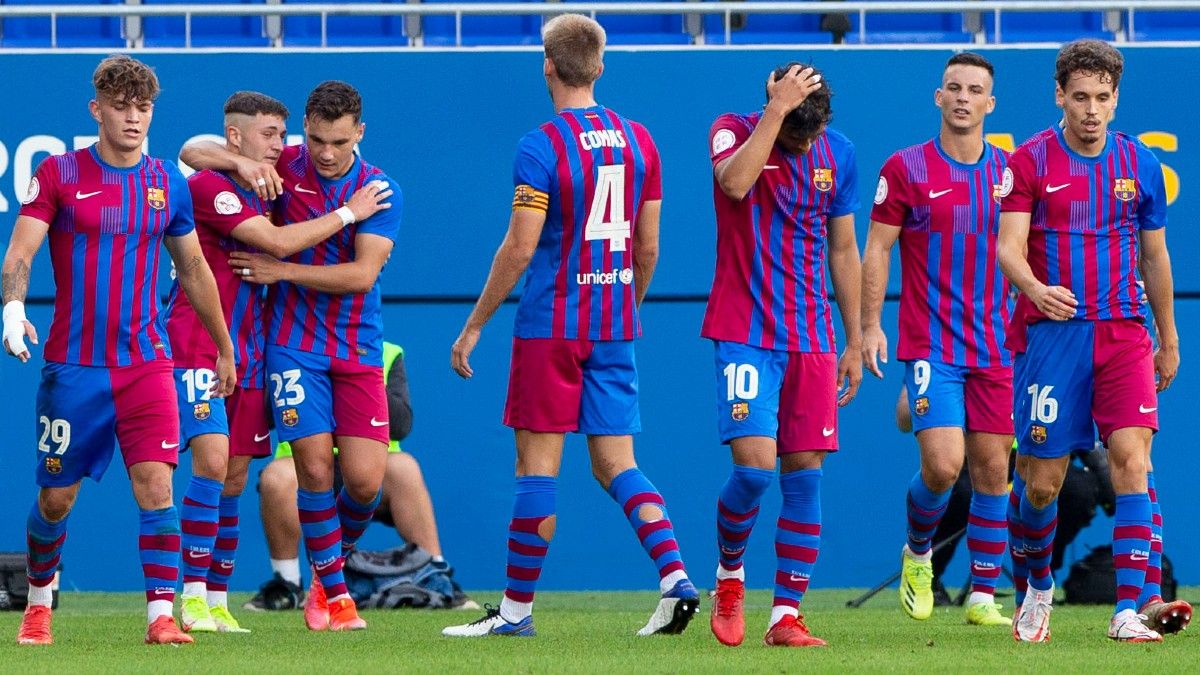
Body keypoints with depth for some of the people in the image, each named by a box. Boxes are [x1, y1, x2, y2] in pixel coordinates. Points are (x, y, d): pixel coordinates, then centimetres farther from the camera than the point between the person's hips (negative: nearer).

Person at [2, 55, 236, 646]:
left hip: (146, 362, 2)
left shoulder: (167, 183, 7)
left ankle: (161, 615, -13)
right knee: (56, 497, 7)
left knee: (156, 485, -13)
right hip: (73, 363, -2)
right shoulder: (59, 173, -2)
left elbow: (193, 269, 18)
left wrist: (224, 348, 23)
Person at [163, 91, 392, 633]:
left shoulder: (259, 191, 16)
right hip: (197, 348, -8)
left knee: (235, 476, 6)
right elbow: (279, 242, -18)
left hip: (245, 350, 8)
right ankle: (193, 597, -16)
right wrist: (348, 214, -9)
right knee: (213, 461, -18)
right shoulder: (208, 186, -11)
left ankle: (217, 601, 9)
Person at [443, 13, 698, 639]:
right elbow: (648, 246, 10)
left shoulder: (541, 147, -12)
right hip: (614, 326, 6)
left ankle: (517, 607, 6)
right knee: (615, 463, 8)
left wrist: (474, 325, -5)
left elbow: (519, 248, -14)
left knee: (537, 463, 0)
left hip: (550, 326, -6)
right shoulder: (638, 140, 6)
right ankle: (675, 575, -10)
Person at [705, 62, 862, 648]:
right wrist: (778, 111, -27)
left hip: (812, 338, 4)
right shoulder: (733, 132, -5)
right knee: (754, 466, -14)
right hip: (744, 331, -4)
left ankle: (786, 616, 3)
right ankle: (729, 574, 13)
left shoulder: (837, 154, 7)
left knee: (805, 474, -1)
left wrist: (854, 343, 15)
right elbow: (735, 182, -29)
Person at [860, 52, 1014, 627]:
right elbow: (876, 249, 1)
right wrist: (870, 324, -6)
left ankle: (983, 596, 10)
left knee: (992, 470, 2)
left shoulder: (1008, 171, 7)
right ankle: (917, 553, 14)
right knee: (943, 463, -15)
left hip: (995, 344, 3)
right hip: (930, 343, -3)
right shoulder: (906, 168, -1)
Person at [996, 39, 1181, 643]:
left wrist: (1169, 340, 23)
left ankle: (1129, 610, -19)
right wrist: (1036, 289, -33)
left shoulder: (1139, 164, 8)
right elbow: (1009, 245, -11)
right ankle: (1038, 587, 31)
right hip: (1051, 334, -1)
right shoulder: (1030, 162, -1)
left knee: (1132, 458, -16)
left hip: (1123, 333, 2)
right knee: (1042, 480, 3)